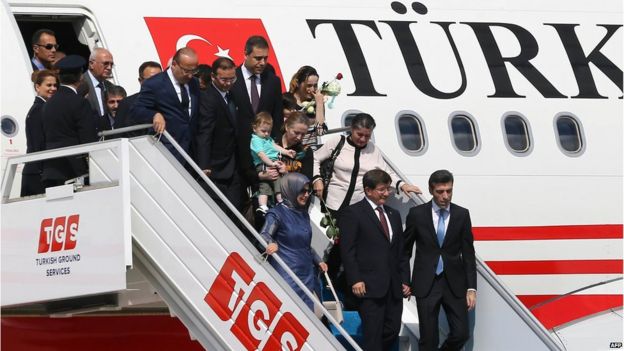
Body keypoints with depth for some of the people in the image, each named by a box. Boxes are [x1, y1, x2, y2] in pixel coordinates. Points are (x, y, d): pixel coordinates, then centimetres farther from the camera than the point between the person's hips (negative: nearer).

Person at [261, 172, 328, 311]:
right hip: (287, 277, -7)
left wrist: (318, 261, 25)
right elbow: (264, 235, -18)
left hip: (306, 274, 7)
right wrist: (271, 243, -39)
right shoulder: (277, 213, -6)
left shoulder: (304, 214, 16)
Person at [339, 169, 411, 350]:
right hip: (369, 287, -7)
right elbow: (347, 250, -7)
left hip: (393, 288, 7)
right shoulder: (353, 213, -2)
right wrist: (355, 280, -14)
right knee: (373, 335, -8)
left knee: (392, 331, 4)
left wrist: (404, 280, 13)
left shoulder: (394, 215, 20)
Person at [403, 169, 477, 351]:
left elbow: (468, 254, 3)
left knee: (461, 334, -2)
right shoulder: (417, 214, -1)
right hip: (426, 283, -1)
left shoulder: (462, 215, 2)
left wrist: (471, 288, -1)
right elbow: (405, 250, 7)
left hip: (454, 283, 1)